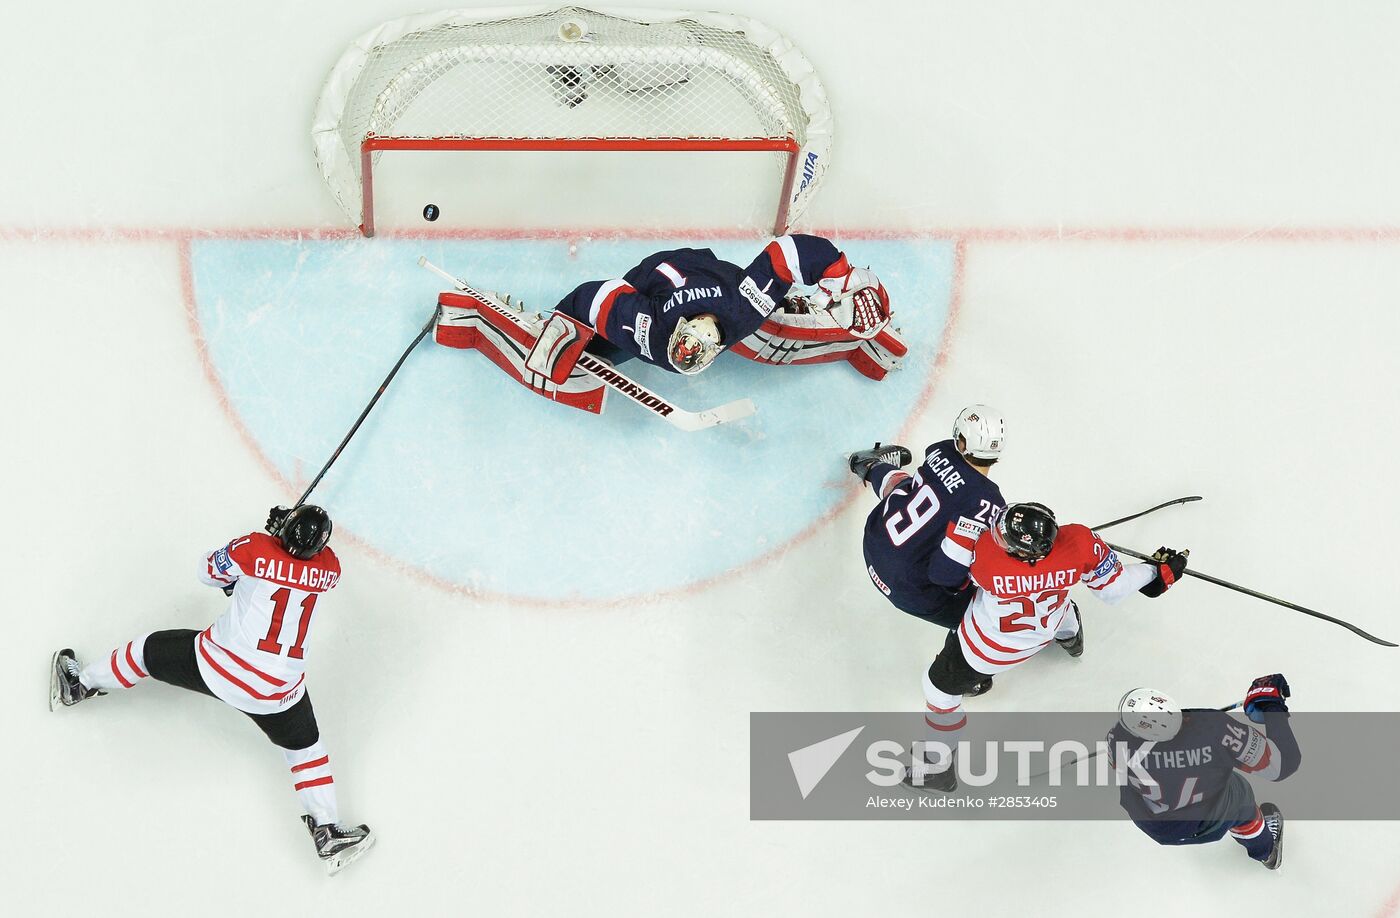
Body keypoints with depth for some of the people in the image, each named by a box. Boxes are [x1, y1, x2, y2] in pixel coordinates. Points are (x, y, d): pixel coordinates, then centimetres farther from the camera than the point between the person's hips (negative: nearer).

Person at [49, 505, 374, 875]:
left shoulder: (254, 548, -14)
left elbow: (210, 571, 7)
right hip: (277, 691, 1)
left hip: (215, 666, -1)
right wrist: (287, 533, 18)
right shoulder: (328, 567, -6)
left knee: (151, 650, 24)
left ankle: (80, 684, 42)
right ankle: (328, 833, 17)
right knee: (304, 745, 21)